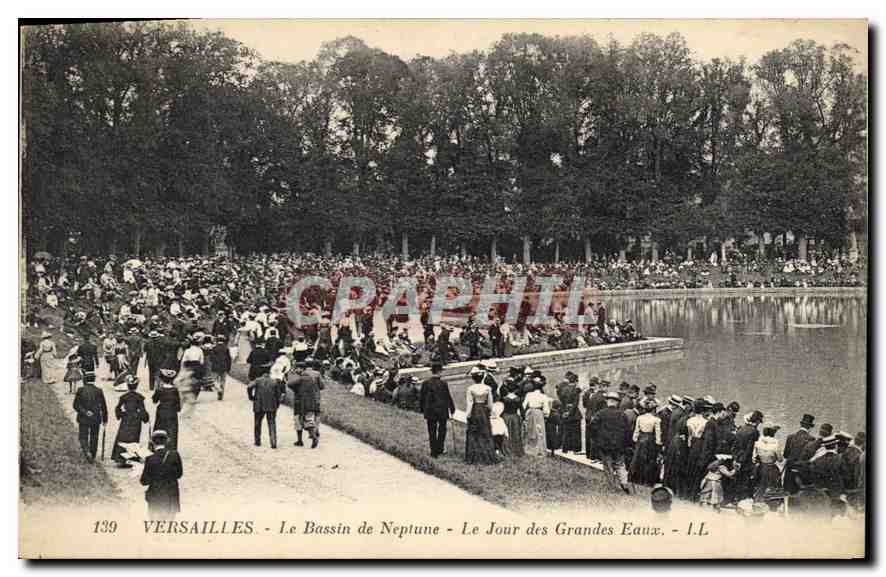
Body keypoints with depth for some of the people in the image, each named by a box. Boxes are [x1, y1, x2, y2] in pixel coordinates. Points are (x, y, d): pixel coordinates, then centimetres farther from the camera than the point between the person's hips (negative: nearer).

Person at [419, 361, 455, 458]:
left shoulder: (425, 383, -7)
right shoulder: (443, 384, -14)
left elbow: (421, 398, 1)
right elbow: (448, 397, -9)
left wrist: (422, 409, 15)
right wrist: (452, 409, 4)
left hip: (430, 412, 2)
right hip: (442, 411, -2)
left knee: (432, 432, 10)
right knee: (442, 430, 18)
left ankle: (434, 452, 11)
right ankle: (439, 448, 20)